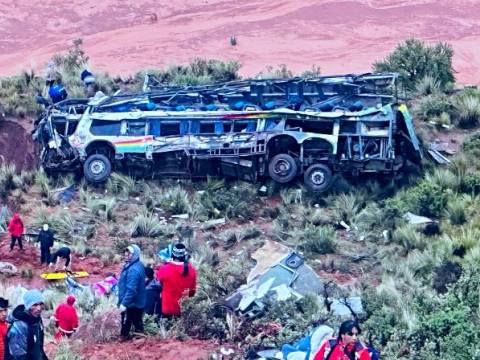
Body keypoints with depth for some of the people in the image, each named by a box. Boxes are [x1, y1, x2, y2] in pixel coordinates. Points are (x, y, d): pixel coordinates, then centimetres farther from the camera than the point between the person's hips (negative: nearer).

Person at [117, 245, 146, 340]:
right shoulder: (138, 265, 7)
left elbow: (131, 289, -29)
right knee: (137, 323, 19)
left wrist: (124, 303, -27)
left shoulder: (133, 270, -26)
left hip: (130, 304, -10)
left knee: (126, 325, 1)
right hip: (138, 303, 10)